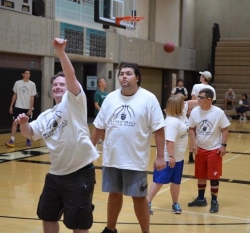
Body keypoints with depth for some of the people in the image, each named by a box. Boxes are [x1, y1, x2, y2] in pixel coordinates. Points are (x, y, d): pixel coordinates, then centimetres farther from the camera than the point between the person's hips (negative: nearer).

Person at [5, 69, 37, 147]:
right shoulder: (17, 83, 2)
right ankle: (12, 140, -5)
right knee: (15, 122, -5)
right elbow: (15, 95, 10)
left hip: (27, 108, -1)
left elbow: (32, 97, -4)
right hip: (18, 107, 1)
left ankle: (28, 140, 21)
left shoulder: (32, 84, -4)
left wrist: (30, 109, -10)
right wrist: (11, 106, 6)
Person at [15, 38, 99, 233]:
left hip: (80, 173, -7)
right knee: (48, 216, 21)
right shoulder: (46, 116, 14)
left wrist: (61, 52, -30)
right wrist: (23, 123, -9)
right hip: (56, 174, 8)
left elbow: (71, 76, -20)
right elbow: (29, 133, 12)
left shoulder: (75, 101, -5)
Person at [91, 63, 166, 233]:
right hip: (112, 158, 4)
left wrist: (160, 156, -12)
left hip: (136, 159, -4)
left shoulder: (148, 98, -8)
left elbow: (158, 129, -9)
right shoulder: (111, 98, 3)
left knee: (139, 197, 6)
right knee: (114, 194, 17)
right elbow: (99, 127, 9)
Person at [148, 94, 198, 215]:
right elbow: (169, 141, -31)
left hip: (179, 157, 9)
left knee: (176, 182, 16)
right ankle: (148, 202, 5)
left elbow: (189, 103, 20)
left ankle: (175, 204, 27)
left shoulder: (181, 113, 2)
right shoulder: (173, 122, -28)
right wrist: (171, 156, -30)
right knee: (159, 181, -3)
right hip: (168, 157, -9)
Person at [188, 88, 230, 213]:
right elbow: (192, 128, 4)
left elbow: (225, 129, -7)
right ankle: (201, 199, 30)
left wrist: (223, 145, -13)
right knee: (201, 175, 14)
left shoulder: (218, 112, -16)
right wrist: (194, 143, -5)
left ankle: (214, 201, 14)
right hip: (200, 148, 4)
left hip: (214, 149, -3)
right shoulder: (195, 111, -7)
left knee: (214, 176, 0)